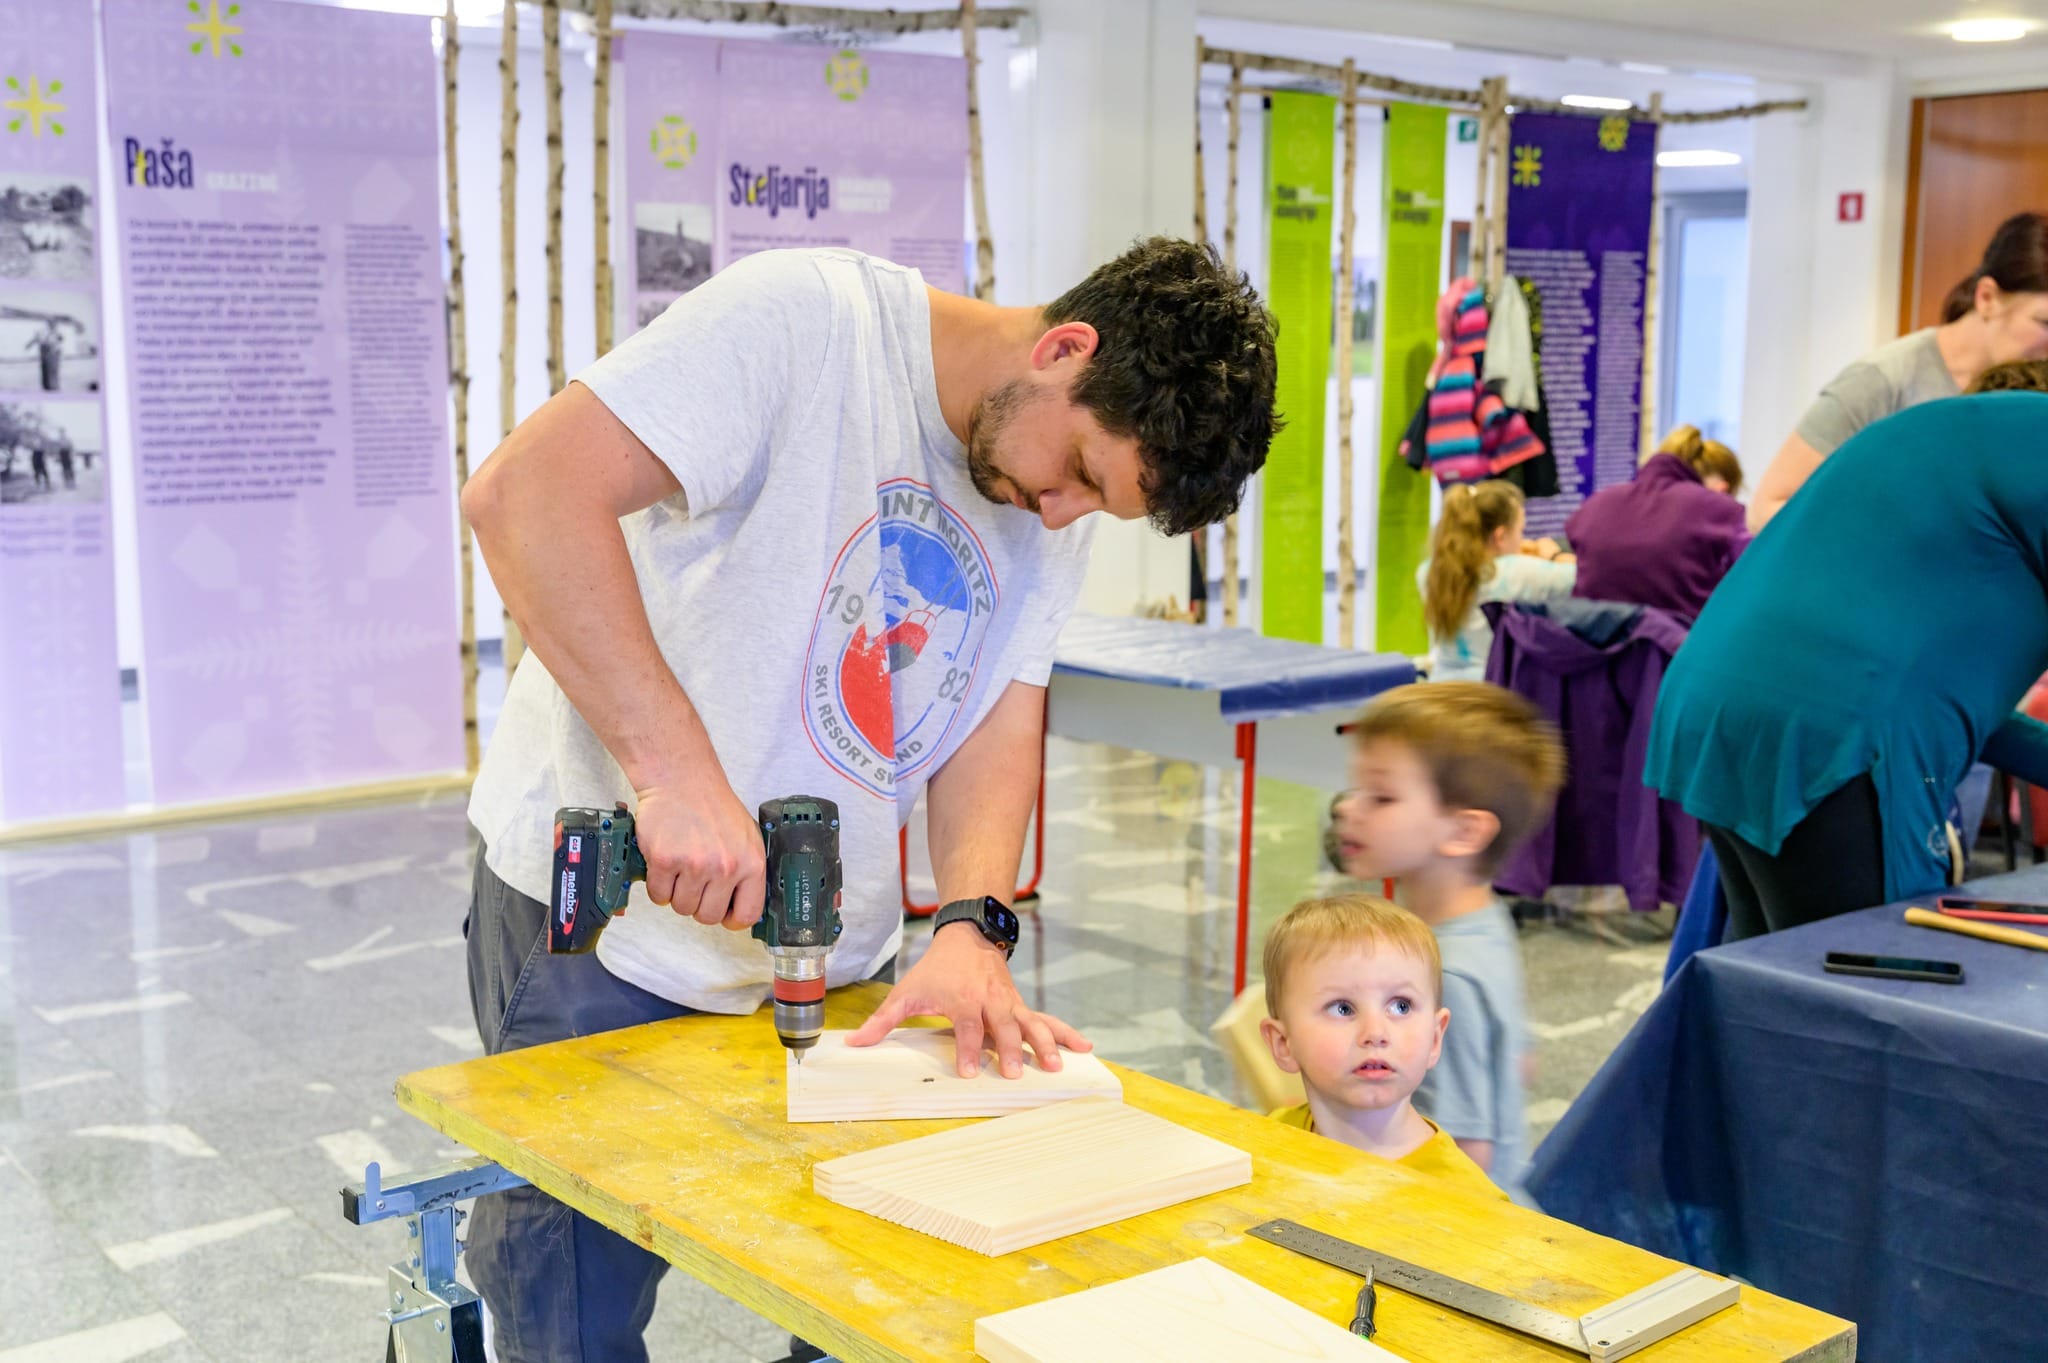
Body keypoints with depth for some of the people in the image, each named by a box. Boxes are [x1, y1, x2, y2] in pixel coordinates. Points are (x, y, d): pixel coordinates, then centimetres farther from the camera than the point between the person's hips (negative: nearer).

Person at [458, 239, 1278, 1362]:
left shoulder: (1056, 512, 3)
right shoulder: (808, 318, -19)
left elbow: (1005, 713, 1)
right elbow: (526, 492, -27)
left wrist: (973, 926, -16)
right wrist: (676, 769, -34)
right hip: (603, 917, -6)